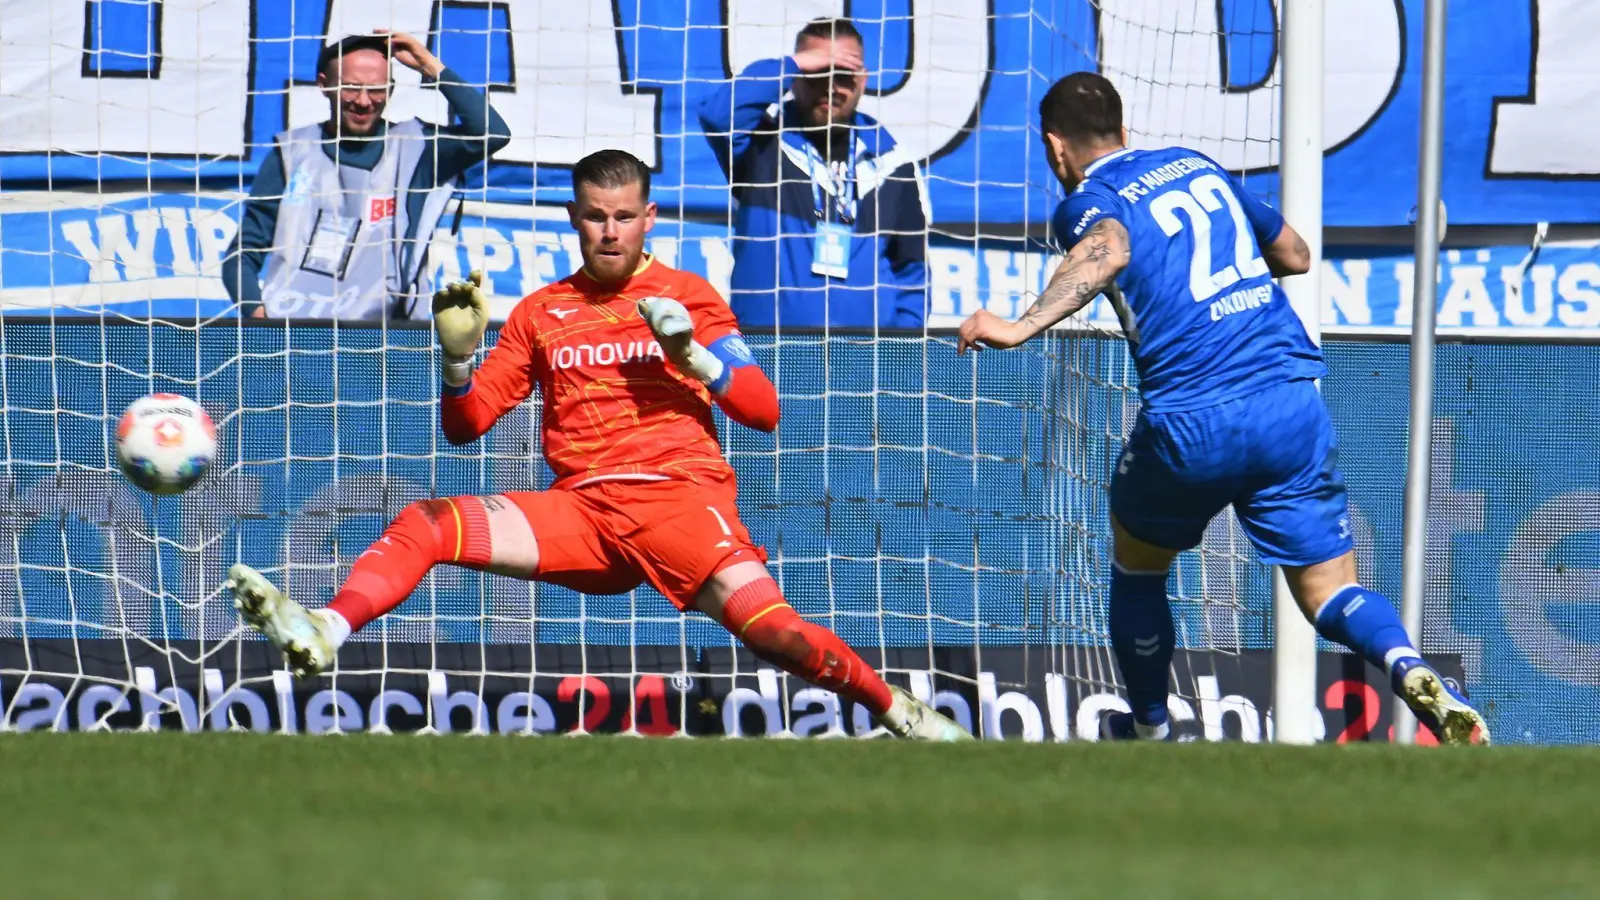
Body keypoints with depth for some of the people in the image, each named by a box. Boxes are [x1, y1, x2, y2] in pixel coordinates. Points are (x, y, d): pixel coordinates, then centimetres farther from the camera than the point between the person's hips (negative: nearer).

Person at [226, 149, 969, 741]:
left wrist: (696, 357, -10)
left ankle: (901, 713, -13)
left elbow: (764, 412, 6)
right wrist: (458, 361, -2)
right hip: (579, 507, 3)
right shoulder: (542, 312, 19)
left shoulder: (686, 295, 12)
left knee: (766, 626, -29)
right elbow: (464, 426, 17)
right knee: (423, 524, -18)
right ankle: (321, 637, -38)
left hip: (679, 496, -3)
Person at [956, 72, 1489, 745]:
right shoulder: (1196, 165, 20)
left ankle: (1150, 734, 34)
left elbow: (1108, 250, -25)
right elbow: (1295, 254, 31)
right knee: (1329, 592, 6)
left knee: (1137, 564, 25)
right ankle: (1410, 670, -25)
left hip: (1193, 425, -4)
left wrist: (1022, 326, -35)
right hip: (1294, 404, 4)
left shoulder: (1088, 202, 1)